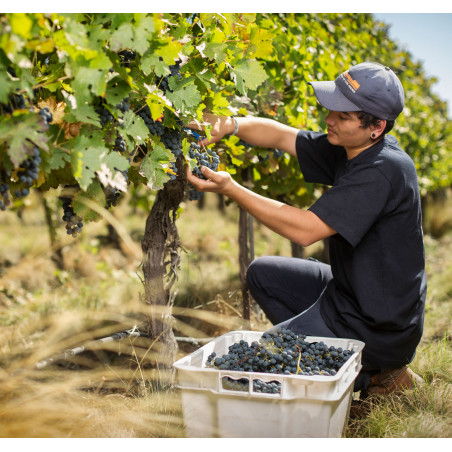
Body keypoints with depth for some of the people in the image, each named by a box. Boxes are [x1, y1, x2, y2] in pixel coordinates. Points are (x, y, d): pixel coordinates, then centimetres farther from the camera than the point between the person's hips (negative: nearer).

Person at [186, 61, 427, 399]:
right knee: (263, 273, 17)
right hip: (349, 290, 9)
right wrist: (229, 124, -13)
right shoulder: (349, 149, 1)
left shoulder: (383, 171, -27)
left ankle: (374, 374, 2)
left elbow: (305, 229, -29)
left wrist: (229, 188, -26)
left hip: (379, 326, -9)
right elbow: (281, 135, 6)